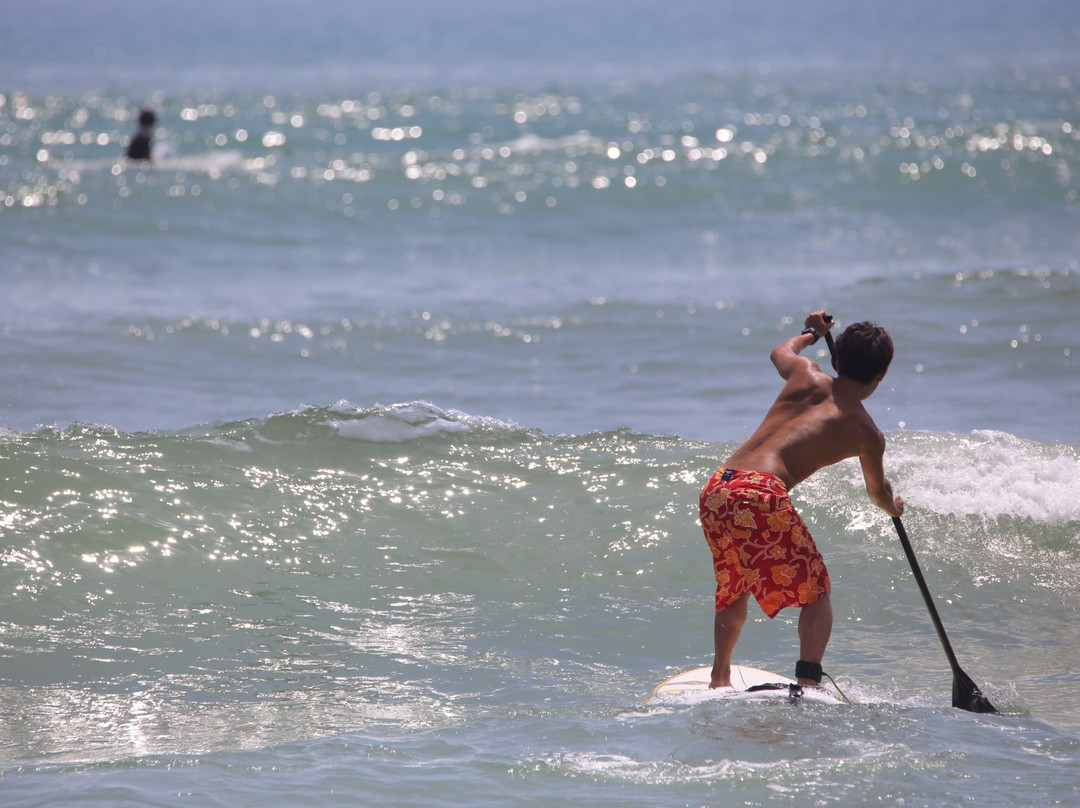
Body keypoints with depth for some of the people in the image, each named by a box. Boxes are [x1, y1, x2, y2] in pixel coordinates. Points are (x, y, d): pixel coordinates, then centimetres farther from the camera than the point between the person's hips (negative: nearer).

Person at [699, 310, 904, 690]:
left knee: (734, 587, 28)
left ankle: (720, 676, 32)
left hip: (715, 490, 5)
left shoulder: (807, 376, 18)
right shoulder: (867, 433, 9)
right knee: (815, 590, 11)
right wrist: (893, 506, 53)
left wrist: (812, 333, 64)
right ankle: (808, 680, -5)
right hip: (763, 494, -5)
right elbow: (877, 493, 30)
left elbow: (780, 351, 45)